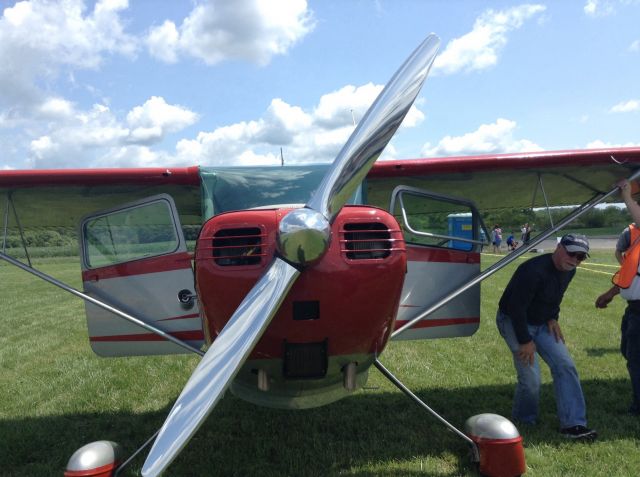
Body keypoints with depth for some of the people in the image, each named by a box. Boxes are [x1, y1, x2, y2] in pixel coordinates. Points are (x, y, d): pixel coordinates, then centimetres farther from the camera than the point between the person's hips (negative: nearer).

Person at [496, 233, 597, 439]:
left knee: (565, 366, -2)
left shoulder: (568, 271, -2)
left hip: (541, 323, 8)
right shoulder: (534, 271, -30)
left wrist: (553, 318, 2)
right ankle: (524, 422, 15)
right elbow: (516, 308, -28)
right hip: (513, 322, -8)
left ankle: (573, 424, 3)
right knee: (531, 379, -11)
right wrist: (525, 341, -22)